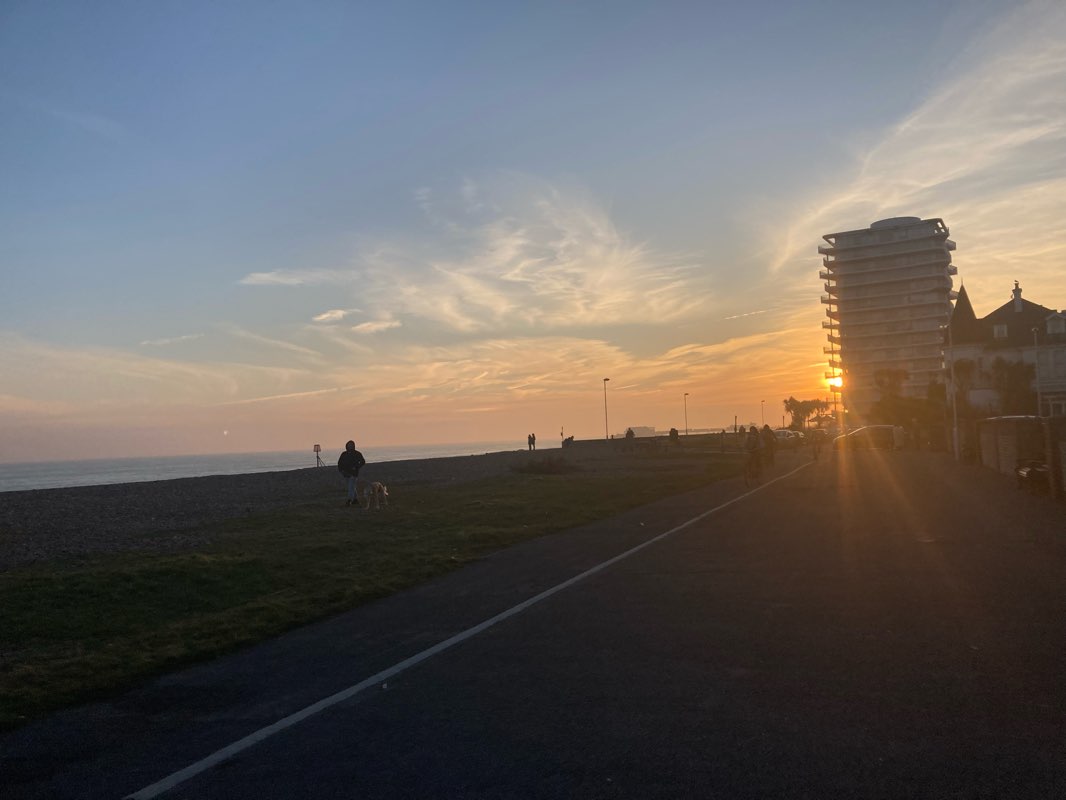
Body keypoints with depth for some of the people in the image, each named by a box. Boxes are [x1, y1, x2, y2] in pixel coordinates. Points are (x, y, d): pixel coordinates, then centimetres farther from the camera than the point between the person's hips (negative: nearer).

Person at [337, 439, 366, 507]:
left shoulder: (357, 454, -2)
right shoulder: (344, 454, 9)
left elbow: (362, 462, -2)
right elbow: (339, 463, 15)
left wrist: (356, 467, -13)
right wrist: (341, 470, 0)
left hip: (354, 473, -5)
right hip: (347, 473, 5)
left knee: (351, 487, -13)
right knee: (352, 487, 12)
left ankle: (349, 501, -17)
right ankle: (355, 499, 21)